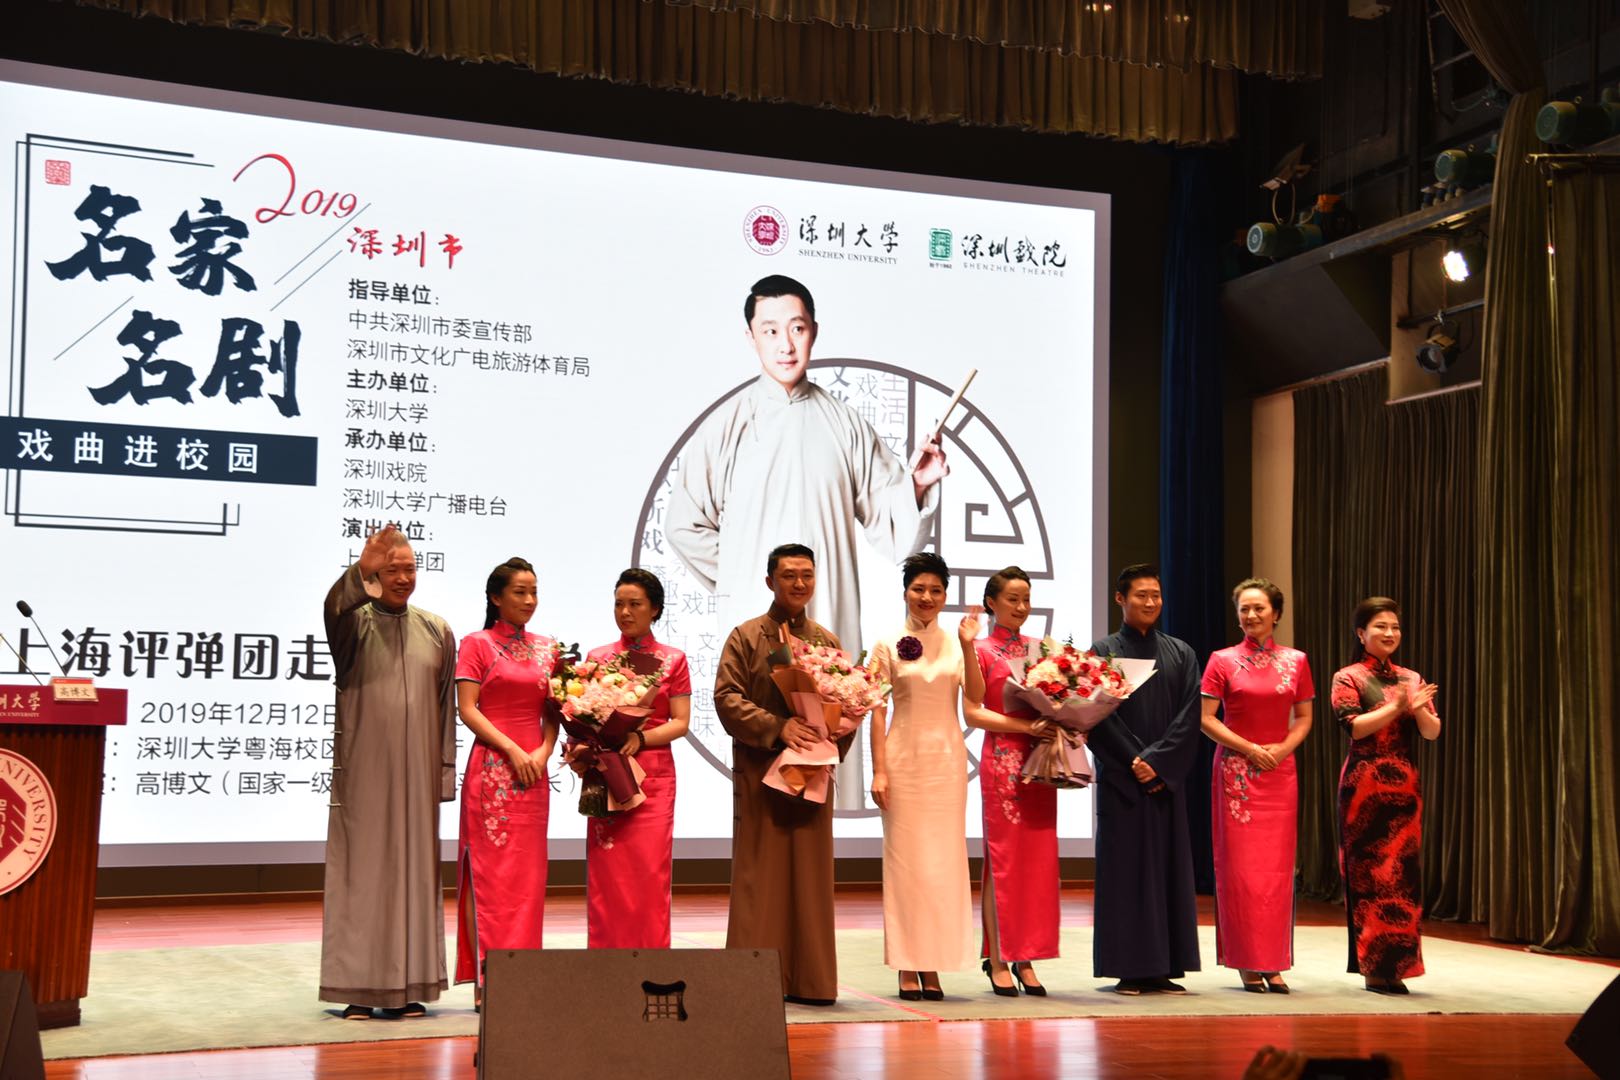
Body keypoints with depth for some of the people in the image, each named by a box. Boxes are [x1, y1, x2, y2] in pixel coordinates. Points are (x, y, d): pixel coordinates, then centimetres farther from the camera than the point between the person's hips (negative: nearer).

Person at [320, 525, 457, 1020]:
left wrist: (445, 770, 5)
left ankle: (407, 986, 11)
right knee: (360, 871, -1)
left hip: (416, 774, 3)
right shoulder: (354, 621, 0)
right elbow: (334, 606, -26)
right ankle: (359, 986, 4)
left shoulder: (437, 631, 10)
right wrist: (362, 570, -44)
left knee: (414, 870, 5)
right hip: (362, 771, -3)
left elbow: (447, 706, 10)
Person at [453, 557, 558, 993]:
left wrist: (543, 751, -5)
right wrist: (513, 750, -13)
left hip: (534, 772, 5)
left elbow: (553, 711, 13)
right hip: (492, 769, -5)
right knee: (491, 871, -6)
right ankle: (489, 978, -4)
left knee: (528, 873, 5)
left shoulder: (546, 648, 14)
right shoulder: (477, 644, -1)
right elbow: (467, 710, -7)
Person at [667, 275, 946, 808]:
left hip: (833, 620, 2)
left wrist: (917, 485, -11)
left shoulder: (844, 423, 8)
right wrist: (738, 581, 6)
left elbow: (886, 516, 7)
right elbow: (684, 525, 4)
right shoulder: (729, 424, 1)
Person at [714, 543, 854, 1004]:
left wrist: (833, 746, -8)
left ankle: (809, 980, 10)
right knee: (759, 874, -3)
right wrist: (778, 727, -18)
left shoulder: (827, 641, 15)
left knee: (811, 875, 4)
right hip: (759, 771, -3)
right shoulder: (745, 638, 4)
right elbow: (727, 699, -7)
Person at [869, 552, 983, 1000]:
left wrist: (968, 647, -15)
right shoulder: (888, 646, 2)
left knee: (944, 858, 3)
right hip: (904, 757, -2)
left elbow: (976, 696, -5)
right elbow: (877, 712, -1)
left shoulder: (954, 643, 7)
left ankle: (934, 964, 8)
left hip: (947, 758, 2)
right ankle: (907, 967, 4)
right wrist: (878, 770, -7)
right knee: (905, 857, -1)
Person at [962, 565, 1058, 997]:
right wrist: (1024, 726, -17)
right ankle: (998, 959, 3)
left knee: (1039, 858, 3)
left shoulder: (1040, 649, 13)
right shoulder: (981, 650, -1)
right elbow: (972, 712, -8)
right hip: (1002, 759, -5)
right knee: (1002, 857, -2)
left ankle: (1025, 958, 8)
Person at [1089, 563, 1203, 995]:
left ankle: (1163, 968, 8)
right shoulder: (1104, 652, 2)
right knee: (1124, 869, -2)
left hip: (1167, 778, 3)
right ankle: (1127, 969, 1)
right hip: (1120, 778, -3)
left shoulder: (1181, 654, 11)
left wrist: (1158, 761, -10)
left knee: (1168, 868, 3)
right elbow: (1098, 717, -6)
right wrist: (1133, 761, -13)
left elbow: (1189, 717, 2)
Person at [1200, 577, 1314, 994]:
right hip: (1235, 770, -2)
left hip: (1280, 771, 3)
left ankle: (1274, 963, 8)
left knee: (1277, 868, 2)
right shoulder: (1222, 661, 0)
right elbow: (1205, 719, -4)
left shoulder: (1295, 661, 7)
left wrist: (1283, 748, -8)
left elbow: (1304, 718, 11)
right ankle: (1248, 963, 3)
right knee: (1239, 866, -3)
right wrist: (1249, 748, -12)